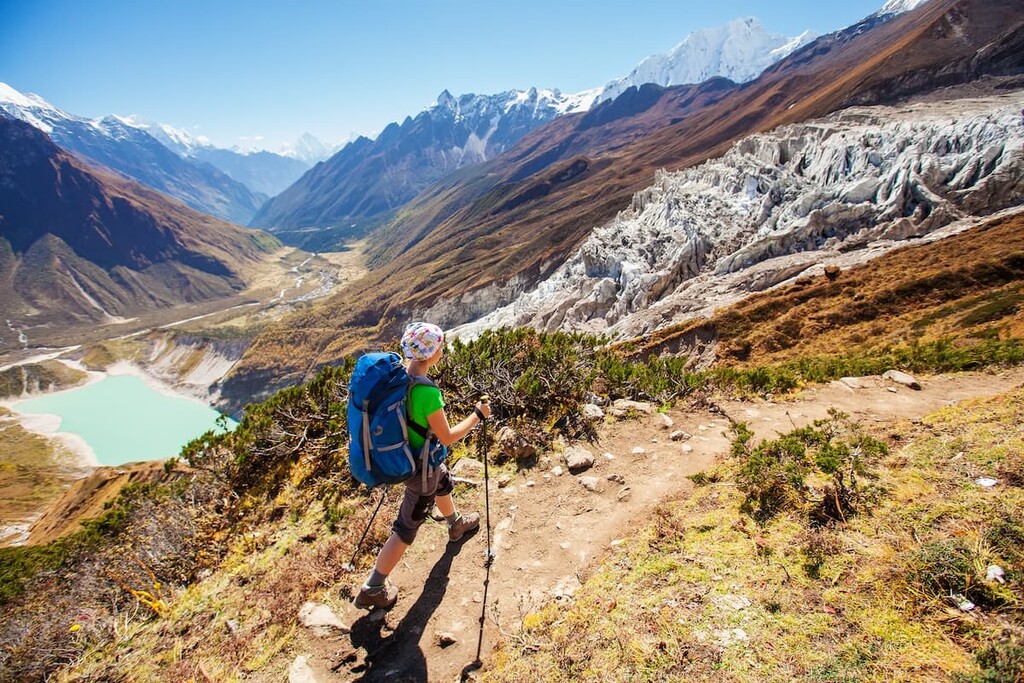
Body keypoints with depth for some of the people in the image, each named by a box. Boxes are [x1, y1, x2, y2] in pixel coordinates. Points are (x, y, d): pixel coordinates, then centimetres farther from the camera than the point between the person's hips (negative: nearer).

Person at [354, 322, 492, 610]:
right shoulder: (427, 392, -35)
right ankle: (372, 589, 23)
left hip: (403, 453, 9)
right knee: (406, 528, 9)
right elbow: (447, 438, -22)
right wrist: (478, 415, -12)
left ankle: (456, 524, 62)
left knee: (443, 483, 34)